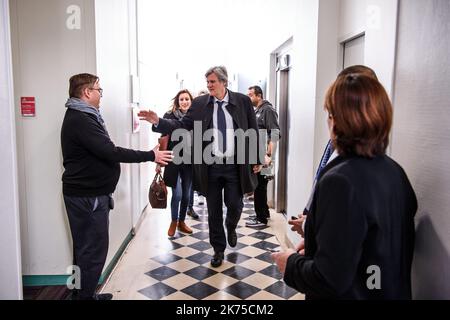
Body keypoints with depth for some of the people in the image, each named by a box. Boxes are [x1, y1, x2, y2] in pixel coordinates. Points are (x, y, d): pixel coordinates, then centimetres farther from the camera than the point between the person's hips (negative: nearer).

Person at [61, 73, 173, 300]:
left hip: (90, 193, 11)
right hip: (87, 196, -11)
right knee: (92, 249, -2)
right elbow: (110, 152, -27)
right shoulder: (79, 120, -20)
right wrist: (150, 156, -21)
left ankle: (84, 293, 29)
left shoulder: (82, 117, 14)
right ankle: (85, 296, 9)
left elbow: (102, 151, 17)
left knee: (87, 247, 17)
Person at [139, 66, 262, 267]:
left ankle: (231, 228, 43)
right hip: (210, 166, 1)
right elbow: (183, 126, -1)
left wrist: (256, 160, 2)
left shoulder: (243, 101, -1)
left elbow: (253, 131, 2)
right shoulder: (199, 103, 1)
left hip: (235, 165, -1)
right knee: (214, 211, 10)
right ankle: (218, 249, 29)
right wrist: (158, 122, -14)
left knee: (235, 205, 6)